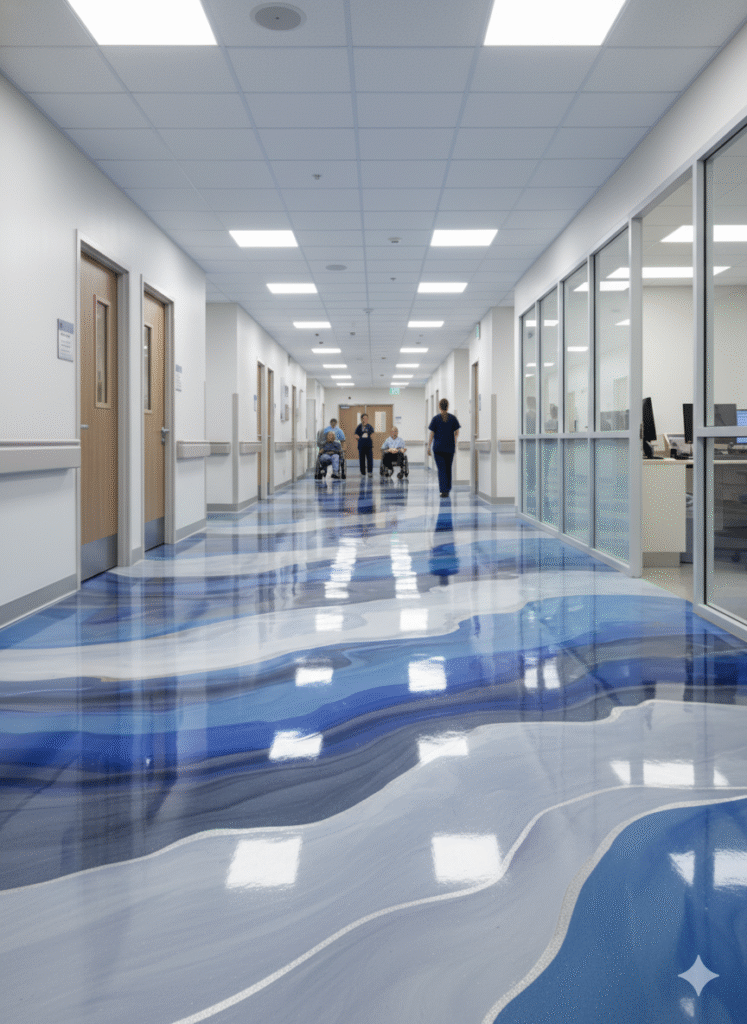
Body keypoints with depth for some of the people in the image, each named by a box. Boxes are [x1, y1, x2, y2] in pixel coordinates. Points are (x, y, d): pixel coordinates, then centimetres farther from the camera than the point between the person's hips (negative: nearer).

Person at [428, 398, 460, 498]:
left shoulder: (436, 419, -5)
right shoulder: (453, 418, 0)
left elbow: (432, 434, -4)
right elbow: (457, 433, 3)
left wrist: (429, 447, 2)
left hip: (438, 447, -2)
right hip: (450, 448, 2)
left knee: (441, 469, -2)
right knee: (448, 469, 13)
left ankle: (443, 490, -12)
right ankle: (447, 490, 20)